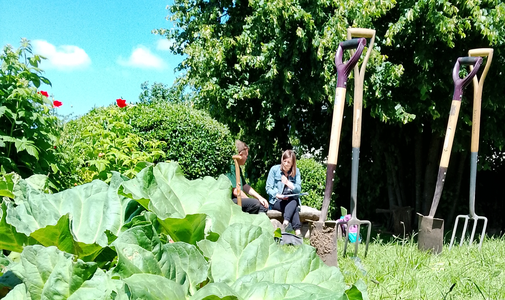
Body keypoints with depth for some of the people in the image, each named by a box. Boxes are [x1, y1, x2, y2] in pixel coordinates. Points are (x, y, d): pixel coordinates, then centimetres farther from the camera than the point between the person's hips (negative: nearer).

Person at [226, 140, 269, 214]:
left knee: (264, 206, 3)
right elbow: (236, 191, -20)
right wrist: (250, 201, -9)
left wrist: (260, 198, 14)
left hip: (239, 199, 11)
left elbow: (245, 186, 24)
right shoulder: (231, 168, -15)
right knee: (255, 203, -28)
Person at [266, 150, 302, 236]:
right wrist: (278, 195, -20)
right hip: (276, 201, -3)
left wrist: (288, 183, -20)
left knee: (294, 202, -35)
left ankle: (285, 224, -51)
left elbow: (298, 189, -1)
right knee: (293, 208, -33)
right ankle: (297, 231, -44)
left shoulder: (296, 171, 8)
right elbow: (268, 188, -2)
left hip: (292, 200, 3)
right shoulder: (274, 169, 1)